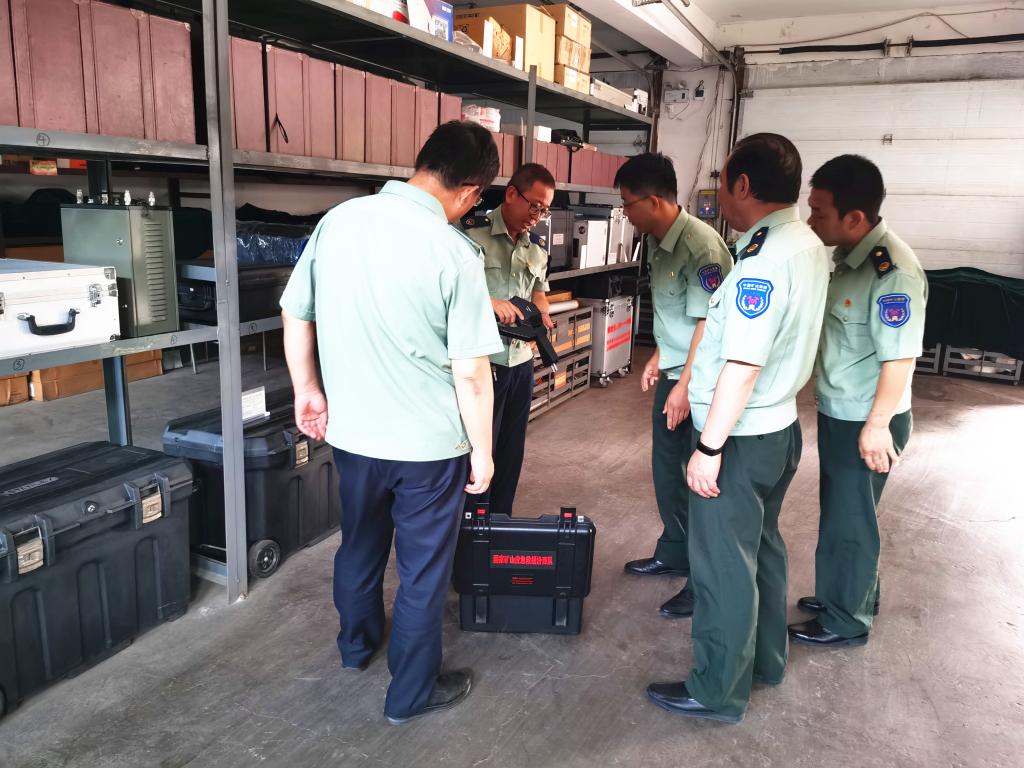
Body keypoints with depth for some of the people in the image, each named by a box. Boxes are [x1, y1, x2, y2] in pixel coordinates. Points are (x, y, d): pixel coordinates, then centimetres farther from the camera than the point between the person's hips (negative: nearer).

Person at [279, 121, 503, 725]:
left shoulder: (338, 220, -4)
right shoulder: (455, 253, -19)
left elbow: (295, 316, 5)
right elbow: (471, 374, -17)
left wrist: (308, 390, 17)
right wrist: (482, 450, -4)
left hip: (351, 431, 6)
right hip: (428, 445, -5)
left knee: (360, 546, 27)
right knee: (424, 569, 13)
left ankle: (358, 643, 51)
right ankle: (412, 692, 31)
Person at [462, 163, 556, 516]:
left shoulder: (536, 247, 10)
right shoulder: (472, 233, -12)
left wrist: (542, 314, 3)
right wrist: (488, 302, -27)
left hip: (522, 360, 7)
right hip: (483, 360, -7)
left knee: (511, 450, 16)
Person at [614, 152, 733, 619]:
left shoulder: (700, 246, -21)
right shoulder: (659, 242, 7)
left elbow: (708, 323, -22)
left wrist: (685, 388, -20)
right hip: (674, 372, 9)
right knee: (667, 470, 18)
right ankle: (674, 554, 36)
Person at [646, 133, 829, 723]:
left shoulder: (764, 259, -23)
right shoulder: (810, 246, 6)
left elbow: (743, 365, -26)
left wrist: (710, 447, -20)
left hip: (740, 438, -9)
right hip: (780, 428, 10)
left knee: (724, 564, 4)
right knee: (762, 546, 23)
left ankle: (719, 690, 21)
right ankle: (766, 658, 40)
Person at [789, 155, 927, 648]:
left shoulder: (892, 272, -25)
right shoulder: (848, 255, 4)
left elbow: (900, 357, -25)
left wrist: (878, 424, -21)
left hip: (865, 422, -9)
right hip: (838, 413, 9)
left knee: (847, 520, 6)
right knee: (842, 513, 22)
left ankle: (846, 621, 25)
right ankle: (849, 595, 42)